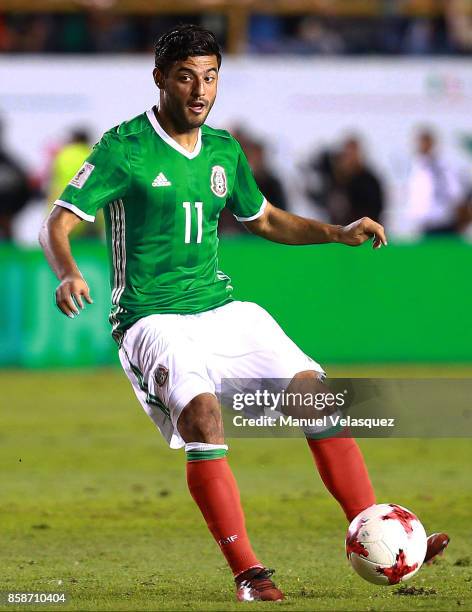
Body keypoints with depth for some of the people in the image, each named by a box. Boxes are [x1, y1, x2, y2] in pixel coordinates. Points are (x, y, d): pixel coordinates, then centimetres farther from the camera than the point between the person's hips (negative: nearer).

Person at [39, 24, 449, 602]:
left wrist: (339, 233, 12)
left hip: (223, 309, 6)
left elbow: (266, 220, 26)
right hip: (154, 320, -6)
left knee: (314, 390, -8)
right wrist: (68, 274, -31)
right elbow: (57, 223, -10)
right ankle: (247, 572, -27)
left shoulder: (224, 151, 10)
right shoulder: (123, 147, -8)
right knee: (201, 412, -31)